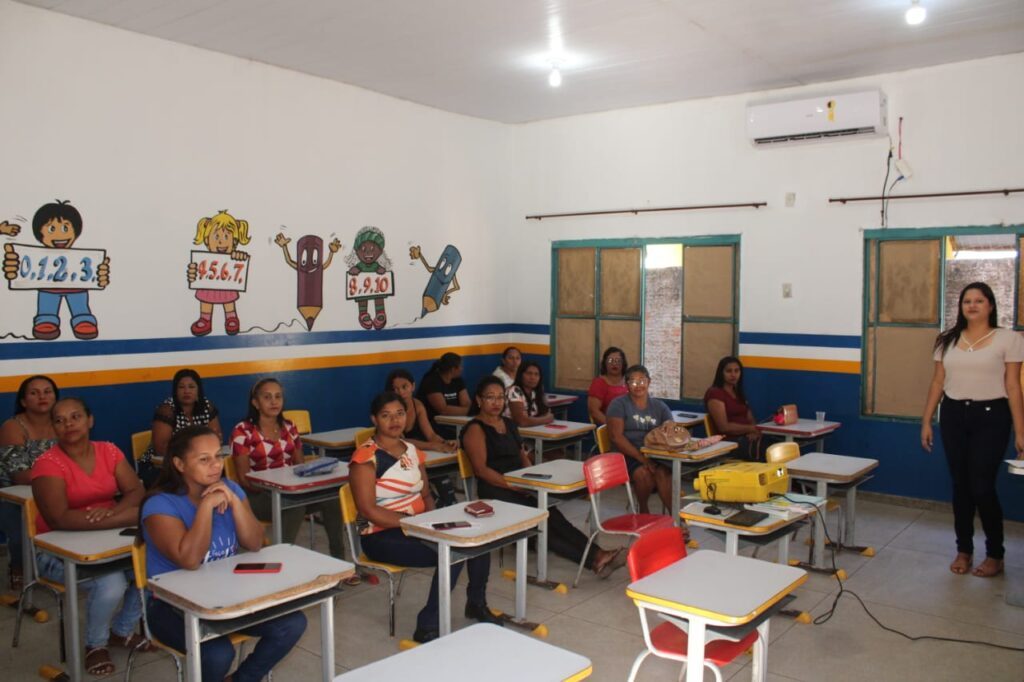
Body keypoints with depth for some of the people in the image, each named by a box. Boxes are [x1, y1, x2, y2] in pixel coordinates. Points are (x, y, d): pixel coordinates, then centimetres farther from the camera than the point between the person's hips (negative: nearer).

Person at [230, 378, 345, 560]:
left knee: (331, 498, -23)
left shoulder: (288, 427, 12)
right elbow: (244, 478, -7)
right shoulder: (243, 431, -4)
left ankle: (338, 557, -13)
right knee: (296, 505, -35)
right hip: (258, 495, -5)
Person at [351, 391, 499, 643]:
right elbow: (368, 511, -18)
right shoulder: (366, 457, -11)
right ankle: (427, 627, -13)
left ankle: (477, 603, 12)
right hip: (382, 535, -7)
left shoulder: (412, 451, 11)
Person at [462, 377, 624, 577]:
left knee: (550, 516, -21)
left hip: (520, 488, 6)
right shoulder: (475, 429, -4)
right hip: (495, 491, -6)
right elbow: (481, 469, -12)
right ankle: (594, 558, -31)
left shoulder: (509, 424, 19)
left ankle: (596, 556, -32)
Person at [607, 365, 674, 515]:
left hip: (655, 455, 2)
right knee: (644, 473, -31)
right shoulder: (619, 404, 4)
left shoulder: (659, 406, 16)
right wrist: (641, 458, -18)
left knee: (662, 473, -30)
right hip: (628, 456, -2)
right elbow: (616, 437, -7)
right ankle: (643, 510, -4)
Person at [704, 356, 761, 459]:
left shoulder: (739, 393, 23)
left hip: (747, 437, 7)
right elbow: (724, 427, -11)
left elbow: (751, 420, 16)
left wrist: (754, 431, -7)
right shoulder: (714, 394, -4)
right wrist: (751, 429, -9)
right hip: (728, 440, -7)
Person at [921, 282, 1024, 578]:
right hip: (953, 415, 4)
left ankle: (995, 555, 15)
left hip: (991, 416, -4)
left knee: (982, 487, -5)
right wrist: (926, 421, 7)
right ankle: (963, 550, 22)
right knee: (960, 486, 9)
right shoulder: (948, 340, 8)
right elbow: (937, 383, 10)